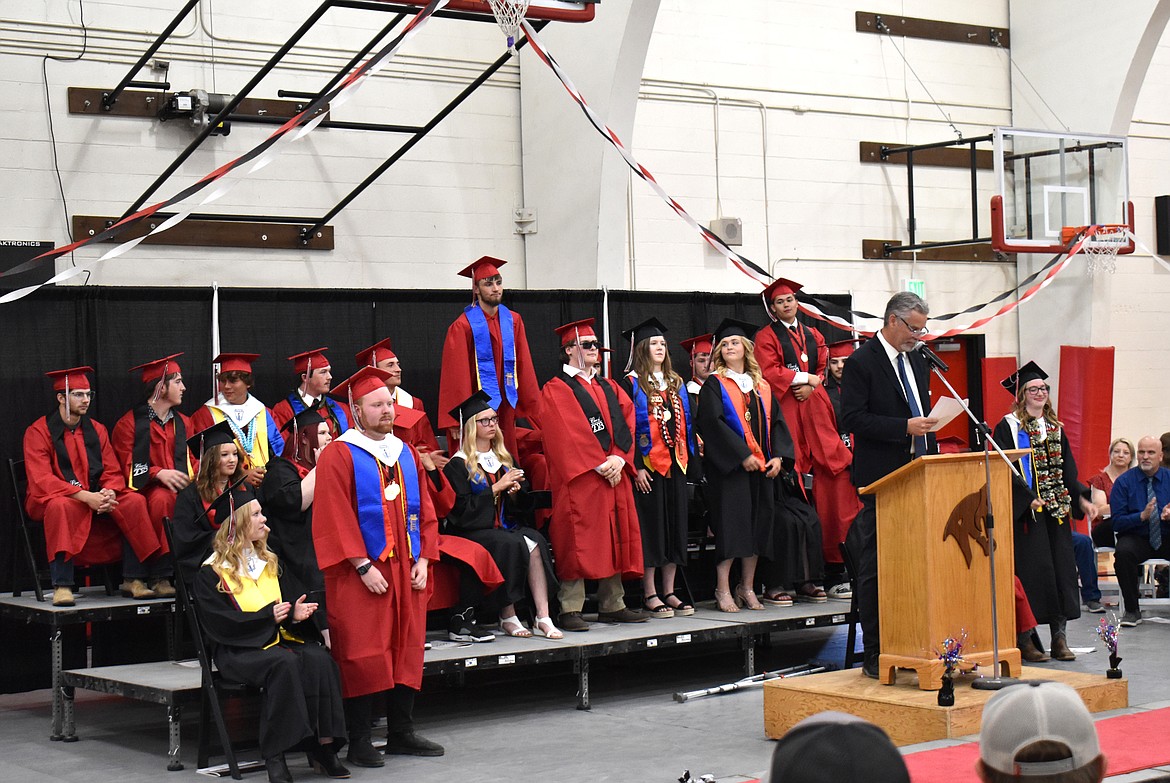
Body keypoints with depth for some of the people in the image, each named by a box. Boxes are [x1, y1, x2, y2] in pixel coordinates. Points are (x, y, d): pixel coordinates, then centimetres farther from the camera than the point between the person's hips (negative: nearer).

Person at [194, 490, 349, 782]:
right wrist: (268, 616, -16)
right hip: (240, 649, -5)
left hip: (281, 638, 5)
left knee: (319, 659, -27)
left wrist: (297, 613, -4)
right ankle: (274, 756, -34)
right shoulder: (211, 574, 1)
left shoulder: (270, 562, 21)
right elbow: (219, 623, -9)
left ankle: (322, 747, -28)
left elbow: (291, 601, 21)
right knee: (283, 663, -36)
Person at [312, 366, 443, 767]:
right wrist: (364, 567, -16)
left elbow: (424, 510, 14)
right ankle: (359, 742, 2)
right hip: (360, 574, -6)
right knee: (364, 656, -5)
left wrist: (423, 559, 2)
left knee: (406, 651, 8)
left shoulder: (406, 454, 14)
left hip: (406, 570, 6)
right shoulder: (339, 456, -5)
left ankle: (401, 733, 18)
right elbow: (336, 519, -12)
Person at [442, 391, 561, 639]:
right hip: (472, 532, -5)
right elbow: (461, 509, -10)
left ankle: (543, 617, -34)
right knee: (512, 544, -34)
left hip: (507, 527, 5)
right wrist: (496, 488, -12)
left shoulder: (505, 459, 20)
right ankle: (507, 617, -24)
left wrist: (516, 492, -3)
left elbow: (523, 507, 20)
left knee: (536, 541, -27)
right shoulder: (458, 465, 1)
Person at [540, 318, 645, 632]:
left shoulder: (609, 388, 19)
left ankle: (613, 605, 15)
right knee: (578, 541, -8)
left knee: (615, 539, 8)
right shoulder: (556, 390, -2)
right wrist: (599, 466, -17)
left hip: (615, 473, 7)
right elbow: (567, 435, -12)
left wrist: (619, 458, -10)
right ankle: (570, 610, -6)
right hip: (578, 478, -7)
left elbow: (626, 422, 8)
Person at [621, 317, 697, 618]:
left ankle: (669, 592, 12)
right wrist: (636, 466, -17)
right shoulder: (631, 383, -3)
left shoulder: (675, 382, 16)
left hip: (675, 462, 6)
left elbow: (686, 423, 18)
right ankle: (649, 595, 0)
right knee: (651, 526, -5)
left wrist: (689, 459, 9)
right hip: (648, 465, -6)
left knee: (675, 525, 6)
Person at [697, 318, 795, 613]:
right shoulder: (714, 384, 0)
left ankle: (747, 588, 13)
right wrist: (742, 455, -18)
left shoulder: (762, 387, 16)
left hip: (761, 466, 5)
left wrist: (778, 456, -4)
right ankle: (723, 591, -6)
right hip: (728, 466, -5)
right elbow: (713, 422, -11)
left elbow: (777, 421, 12)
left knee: (757, 526, 5)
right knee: (730, 523, -9)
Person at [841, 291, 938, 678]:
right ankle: (875, 655, 1)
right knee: (876, 569, -2)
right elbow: (853, 418, -15)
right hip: (882, 479, -7)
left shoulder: (917, 362, 17)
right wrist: (905, 427, -21)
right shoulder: (861, 362, -7)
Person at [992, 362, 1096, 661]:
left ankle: (1059, 636, 4)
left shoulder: (1056, 428, 16)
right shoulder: (1008, 427, -3)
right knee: (1034, 569, -8)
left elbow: (1068, 470, 17)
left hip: (1056, 509, 6)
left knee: (1061, 568, 2)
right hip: (1026, 512, -6)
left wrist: (1081, 498, 4)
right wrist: (1028, 499, -20)